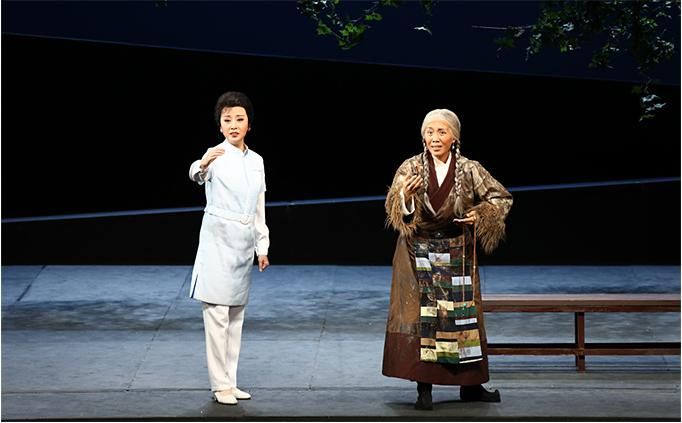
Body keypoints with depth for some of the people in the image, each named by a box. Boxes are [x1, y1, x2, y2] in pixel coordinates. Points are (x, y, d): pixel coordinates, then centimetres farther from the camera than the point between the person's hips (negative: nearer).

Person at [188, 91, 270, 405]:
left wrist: (262, 247, 15)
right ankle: (220, 385, -1)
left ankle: (229, 382, 18)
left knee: (236, 315, 11)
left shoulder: (256, 161, 11)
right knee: (216, 314, -6)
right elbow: (197, 175, -32)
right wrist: (201, 165, -55)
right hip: (218, 241, -6)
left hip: (244, 243, 6)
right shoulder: (217, 156, -8)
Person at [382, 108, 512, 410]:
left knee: (463, 314, 5)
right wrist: (405, 195, -29)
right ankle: (423, 388, 0)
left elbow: (501, 198, 8)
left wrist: (480, 215, -7)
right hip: (419, 252, -1)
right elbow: (394, 210, -9)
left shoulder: (469, 170, -2)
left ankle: (470, 385, 16)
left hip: (457, 252, 1)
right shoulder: (411, 168, -4)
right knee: (421, 313, -5)